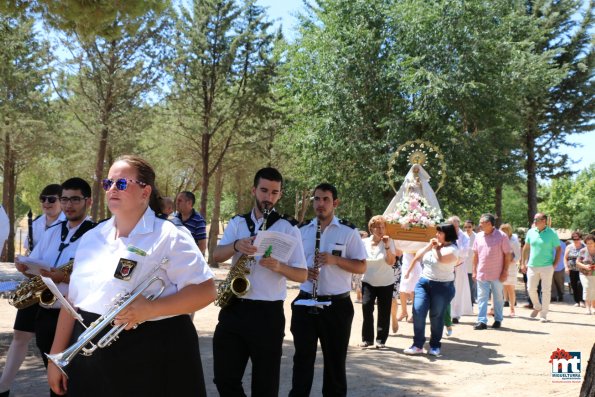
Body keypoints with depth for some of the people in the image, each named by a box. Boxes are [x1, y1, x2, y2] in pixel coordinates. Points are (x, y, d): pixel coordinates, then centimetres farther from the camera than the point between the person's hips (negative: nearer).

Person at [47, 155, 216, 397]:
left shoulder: (168, 236, -7)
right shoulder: (92, 237, 11)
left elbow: (205, 291, -14)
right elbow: (73, 300, 14)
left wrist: (150, 309, -24)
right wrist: (56, 356, 10)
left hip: (152, 357, -5)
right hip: (90, 355, 5)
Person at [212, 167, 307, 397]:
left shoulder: (288, 228, 1)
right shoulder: (237, 222, 10)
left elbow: (302, 275, -2)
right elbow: (217, 255, -3)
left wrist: (279, 267, -22)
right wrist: (236, 245, -24)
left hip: (267, 313, -3)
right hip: (233, 310, 3)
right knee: (224, 378, 6)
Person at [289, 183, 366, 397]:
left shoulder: (348, 231, -2)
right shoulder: (302, 230, 8)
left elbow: (361, 267, -4)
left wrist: (335, 260, -20)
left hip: (337, 305, -2)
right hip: (305, 302, 2)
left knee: (335, 359, 9)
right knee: (303, 357, 7)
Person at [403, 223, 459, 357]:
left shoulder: (452, 249, -8)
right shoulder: (433, 245, 13)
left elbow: (440, 259, -24)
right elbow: (418, 256, 11)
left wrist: (436, 248, -8)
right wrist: (429, 246, 2)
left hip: (442, 287, -5)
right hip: (424, 283, 5)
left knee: (436, 317, 3)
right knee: (418, 312, -7)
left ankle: (435, 346, 18)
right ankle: (418, 345, 0)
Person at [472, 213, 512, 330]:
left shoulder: (501, 236, -7)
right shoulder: (479, 236, 6)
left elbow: (507, 255, -5)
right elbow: (475, 254, 11)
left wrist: (505, 271, -9)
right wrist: (474, 271, 8)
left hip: (497, 274, -3)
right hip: (482, 273, 3)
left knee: (498, 297, 9)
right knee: (482, 298, 1)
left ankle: (498, 320, 21)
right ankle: (482, 321, 2)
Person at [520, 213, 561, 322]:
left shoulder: (552, 233, -7)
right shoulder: (531, 232, 3)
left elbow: (558, 249, -2)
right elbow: (526, 248, 11)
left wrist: (555, 264, -8)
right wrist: (523, 263, 8)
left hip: (547, 267, -3)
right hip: (532, 266, 3)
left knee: (546, 290, 2)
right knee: (531, 289, 6)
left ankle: (543, 314, 12)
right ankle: (537, 307, 32)